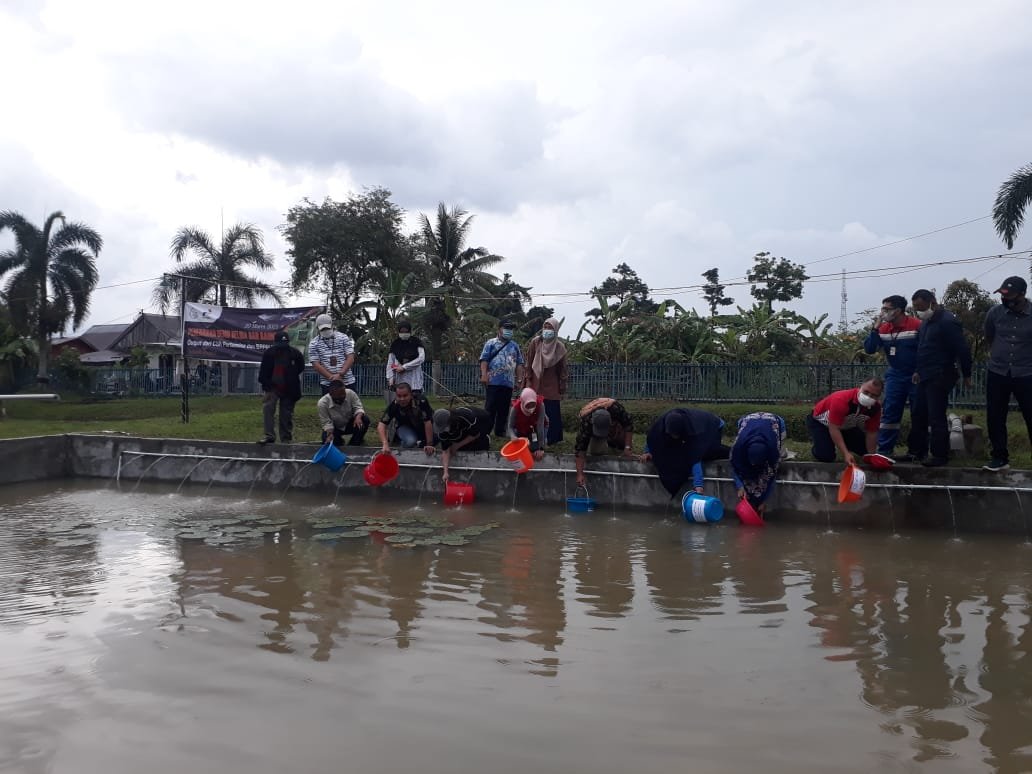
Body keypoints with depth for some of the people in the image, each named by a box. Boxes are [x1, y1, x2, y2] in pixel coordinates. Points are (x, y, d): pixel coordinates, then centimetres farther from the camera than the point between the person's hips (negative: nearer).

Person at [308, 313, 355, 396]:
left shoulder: (343, 338, 3)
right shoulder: (314, 344, 2)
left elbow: (350, 358, -3)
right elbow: (316, 364, -4)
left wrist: (340, 374, -17)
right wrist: (332, 377, -15)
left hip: (347, 382, 0)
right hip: (327, 384, 0)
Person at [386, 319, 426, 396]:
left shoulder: (416, 341, 0)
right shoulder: (395, 344, 5)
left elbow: (421, 358, -9)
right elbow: (390, 363, 7)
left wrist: (404, 367, -12)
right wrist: (390, 379, -3)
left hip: (415, 376, -1)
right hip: (400, 376, 1)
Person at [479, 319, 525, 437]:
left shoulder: (515, 346, 17)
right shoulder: (491, 343, 5)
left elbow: (519, 364, 17)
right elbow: (484, 360, -2)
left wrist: (519, 379, 9)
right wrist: (484, 375, -13)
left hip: (508, 383, 4)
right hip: (493, 381, -4)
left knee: (504, 408, 7)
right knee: (490, 407, -4)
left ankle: (500, 431, 14)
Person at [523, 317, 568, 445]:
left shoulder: (560, 347, -1)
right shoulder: (535, 342, -2)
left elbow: (562, 368, 2)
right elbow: (529, 363, 2)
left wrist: (562, 387, 2)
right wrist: (528, 380, -1)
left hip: (551, 385, 0)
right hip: (536, 383, 0)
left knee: (552, 412, 0)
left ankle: (552, 438, 10)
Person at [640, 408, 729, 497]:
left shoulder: (694, 430, -44)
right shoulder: (662, 423, -33)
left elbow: (695, 458, -47)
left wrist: (698, 485, -53)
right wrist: (649, 452, -24)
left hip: (714, 426, -5)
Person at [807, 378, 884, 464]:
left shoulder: (875, 408, -20)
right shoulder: (841, 399, -40)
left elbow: (871, 433, -8)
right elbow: (834, 429, -39)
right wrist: (846, 454, -44)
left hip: (846, 426, 6)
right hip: (820, 422, -6)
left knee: (865, 449, -3)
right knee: (826, 456, -25)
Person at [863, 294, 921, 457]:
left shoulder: (917, 325, -17)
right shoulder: (883, 328, 1)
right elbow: (869, 349, -3)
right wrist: (875, 329, -13)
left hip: (916, 376, -4)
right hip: (895, 375, 5)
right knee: (889, 413, 1)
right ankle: (885, 450, 4)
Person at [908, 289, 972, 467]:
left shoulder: (947, 322, -16)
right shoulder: (926, 322, 13)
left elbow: (962, 349, -15)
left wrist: (966, 375, -9)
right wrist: (918, 371, 16)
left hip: (940, 377, -10)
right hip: (926, 377, 10)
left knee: (936, 417, -6)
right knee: (918, 414, 14)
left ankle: (940, 455, 3)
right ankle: (918, 451, 24)